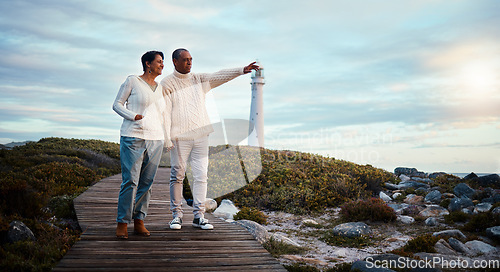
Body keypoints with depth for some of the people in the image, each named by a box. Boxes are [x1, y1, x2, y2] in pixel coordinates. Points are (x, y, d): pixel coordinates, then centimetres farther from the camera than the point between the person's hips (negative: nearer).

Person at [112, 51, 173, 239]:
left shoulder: (160, 88, 19)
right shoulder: (132, 81, 4)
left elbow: (165, 115, 24)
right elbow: (117, 104, 4)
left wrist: (167, 139, 19)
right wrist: (133, 116, -13)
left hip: (155, 140, 5)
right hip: (133, 137, -5)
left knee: (147, 182, 4)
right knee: (130, 181, -9)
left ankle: (139, 222, 14)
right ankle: (122, 223, 2)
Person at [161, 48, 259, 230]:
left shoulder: (198, 79, 16)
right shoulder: (167, 83, 4)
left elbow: (220, 76, 6)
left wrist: (242, 70, -5)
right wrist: (166, 136, -8)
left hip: (200, 135, 4)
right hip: (179, 136, -4)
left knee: (201, 175, 1)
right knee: (177, 175, 0)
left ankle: (199, 216, 7)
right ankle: (177, 215, 11)